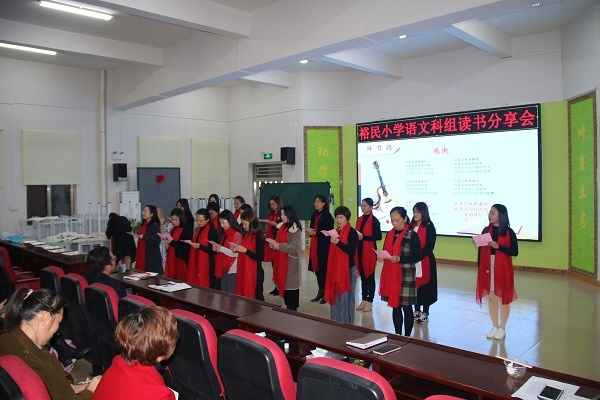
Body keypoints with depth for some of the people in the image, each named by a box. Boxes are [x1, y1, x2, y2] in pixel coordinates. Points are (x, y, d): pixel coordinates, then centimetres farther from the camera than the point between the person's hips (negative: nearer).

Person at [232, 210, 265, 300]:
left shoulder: (258, 237, -15)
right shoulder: (246, 234, 8)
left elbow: (260, 257, -19)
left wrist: (245, 250, -21)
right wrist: (237, 250, -3)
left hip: (254, 272, -8)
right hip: (244, 270, 8)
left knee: (255, 295, 0)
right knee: (244, 293, 12)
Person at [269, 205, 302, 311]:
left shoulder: (295, 229, -13)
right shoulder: (282, 226, 11)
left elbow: (294, 247, -20)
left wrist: (278, 245, -22)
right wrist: (274, 244, -1)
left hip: (291, 262, -8)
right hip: (281, 261, 8)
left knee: (291, 285, -1)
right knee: (283, 284, 11)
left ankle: (293, 309, 9)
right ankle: (288, 307, 22)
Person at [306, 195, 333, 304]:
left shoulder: (327, 215, -7)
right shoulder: (314, 215, 14)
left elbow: (329, 232, -12)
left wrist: (315, 233, -14)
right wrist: (310, 232, 0)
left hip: (324, 245, -7)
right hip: (315, 244, 7)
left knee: (324, 268, -5)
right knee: (316, 267, 9)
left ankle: (325, 293, 5)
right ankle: (320, 291, 20)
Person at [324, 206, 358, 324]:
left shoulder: (352, 232, -9)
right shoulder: (336, 231, 12)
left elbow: (351, 251, -20)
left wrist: (338, 242, -27)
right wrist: (332, 242, 3)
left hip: (348, 268, -7)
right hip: (335, 267, 7)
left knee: (345, 296, -2)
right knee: (334, 295, 11)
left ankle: (347, 323, 9)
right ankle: (336, 322, 22)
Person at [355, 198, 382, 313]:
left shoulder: (374, 221, -8)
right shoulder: (359, 219, 11)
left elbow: (378, 236, -14)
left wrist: (363, 237, -18)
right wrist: (356, 237, -2)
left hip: (370, 251, -6)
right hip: (360, 250, 6)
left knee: (370, 276, 2)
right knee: (362, 275, 11)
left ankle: (370, 301, 11)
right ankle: (364, 299, 20)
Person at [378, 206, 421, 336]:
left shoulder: (412, 235, -9)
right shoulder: (390, 234, 8)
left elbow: (417, 256, -11)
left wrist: (399, 259, -22)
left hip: (406, 275, -5)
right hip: (391, 274, 5)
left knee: (406, 307, 2)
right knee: (395, 306, 11)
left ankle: (407, 336, 15)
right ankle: (397, 335, 23)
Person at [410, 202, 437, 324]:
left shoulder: (429, 227, -6)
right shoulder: (412, 226, 10)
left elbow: (429, 246, -13)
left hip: (425, 262, -5)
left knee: (425, 286, 3)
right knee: (415, 285, 10)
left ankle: (425, 313, 15)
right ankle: (417, 311, 24)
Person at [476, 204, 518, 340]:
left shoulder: (509, 232, -7)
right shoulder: (486, 230, 4)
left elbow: (514, 252, -10)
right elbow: (481, 251, 5)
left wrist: (498, 246, -22)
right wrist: (480, 269, 1)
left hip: (503, 269, -3)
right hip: (488, 267, 4)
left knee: (503, 297, 7)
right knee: (491, 297, 10)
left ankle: (502, 328, 20)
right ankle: (494, 326, 23)